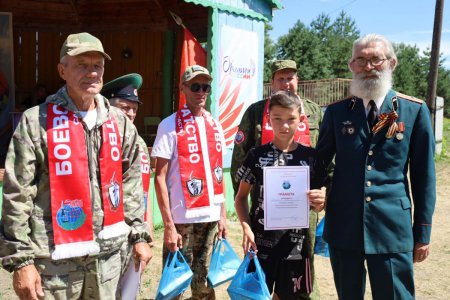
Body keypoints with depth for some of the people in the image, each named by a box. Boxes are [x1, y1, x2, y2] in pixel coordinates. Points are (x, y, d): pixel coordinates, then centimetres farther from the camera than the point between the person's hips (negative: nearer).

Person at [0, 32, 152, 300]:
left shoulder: (120, 122, 7)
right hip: (55, 260, -4)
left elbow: (131, 184, 12)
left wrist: (139, 235, 9)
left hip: (107, 256, 5)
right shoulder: (37, 122, -7)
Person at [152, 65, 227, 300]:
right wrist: (168, 224, -14)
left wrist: (223, 214, 10)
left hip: (211, 217, 5)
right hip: (182, 219, -5)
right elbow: (160, 177, -9)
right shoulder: (169, 125, -6)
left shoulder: (215, 125, 10)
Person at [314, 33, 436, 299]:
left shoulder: (415, 110, -1)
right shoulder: (337, 112, 4)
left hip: (392, 229, -2)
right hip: (343, 227, 2)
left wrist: (423, 233, 1)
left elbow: (423, 175, 1)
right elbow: (320, 164, 10)